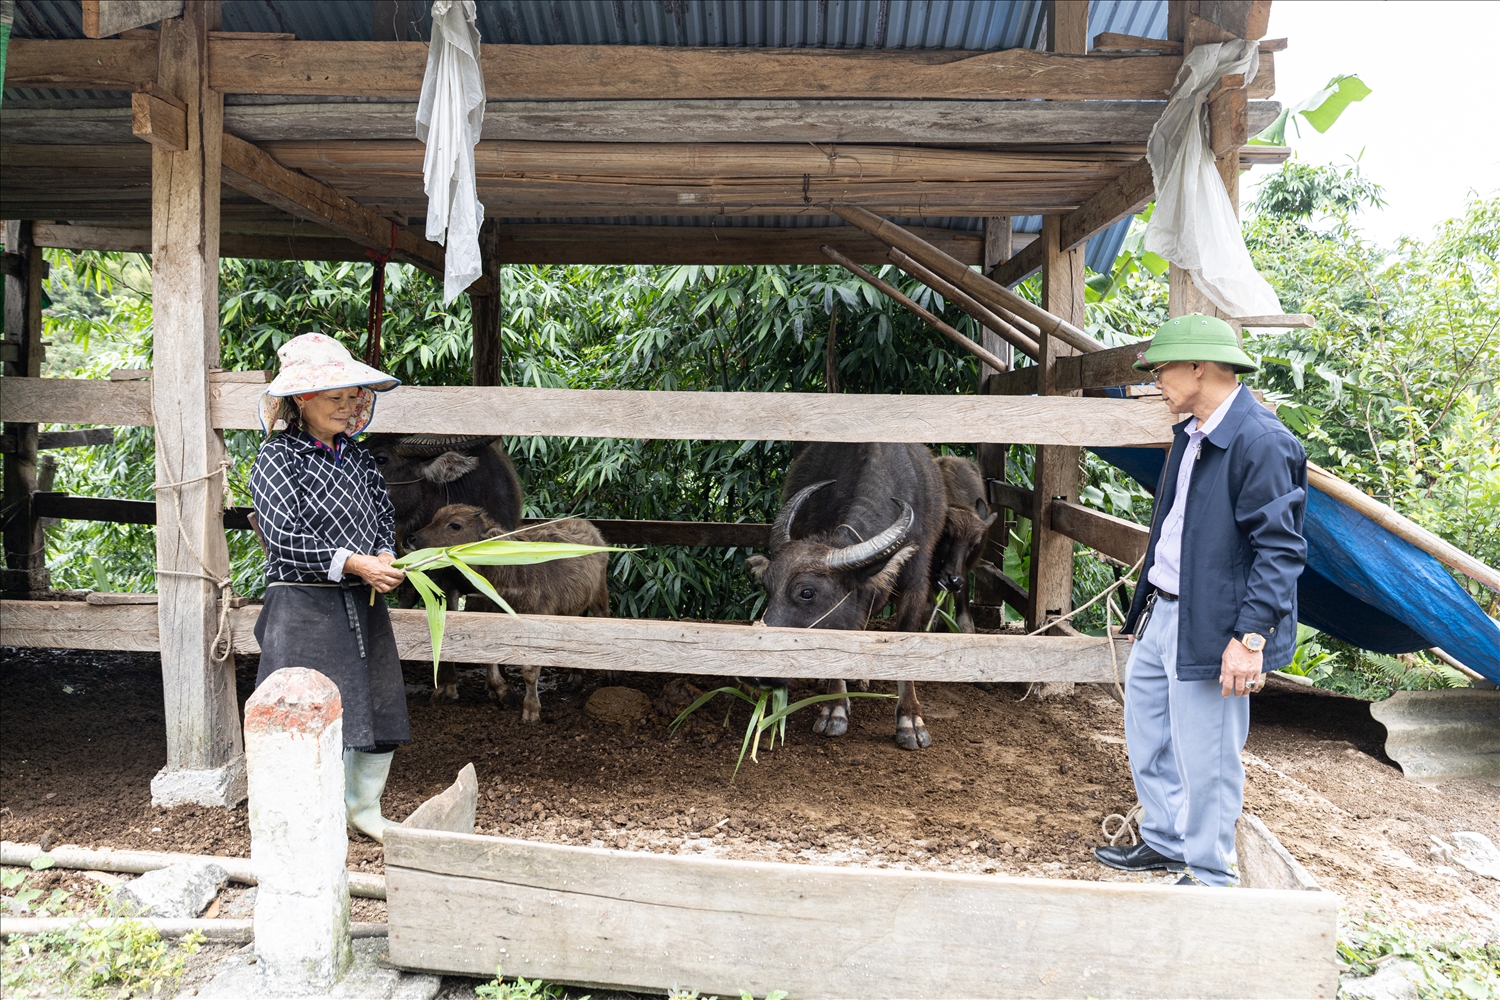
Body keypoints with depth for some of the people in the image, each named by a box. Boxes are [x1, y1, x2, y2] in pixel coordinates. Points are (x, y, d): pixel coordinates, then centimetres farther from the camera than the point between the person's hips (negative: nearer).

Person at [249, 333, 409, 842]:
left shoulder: (357, 456, 12)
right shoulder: (276, 459, -7)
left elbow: (383, 513, 14)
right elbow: (284, 536, -16)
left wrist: (384, 559, -7)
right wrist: (352, 563, -21)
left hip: (364, 603, 6)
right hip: (304, 605, -6)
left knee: (376, 705, 10)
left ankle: (365, 809, 29)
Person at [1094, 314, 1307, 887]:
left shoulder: (1262, 442, -18)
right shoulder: (1190, 435, 12)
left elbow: (1280, 550, -21)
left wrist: (1250, 637, -26)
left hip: (1210, 629, -10)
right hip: (1163, 614, 10)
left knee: (1205, 758, 2)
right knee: (1147, 734, 21)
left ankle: (1209, 878, 20)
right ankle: (1165, 843, 39)